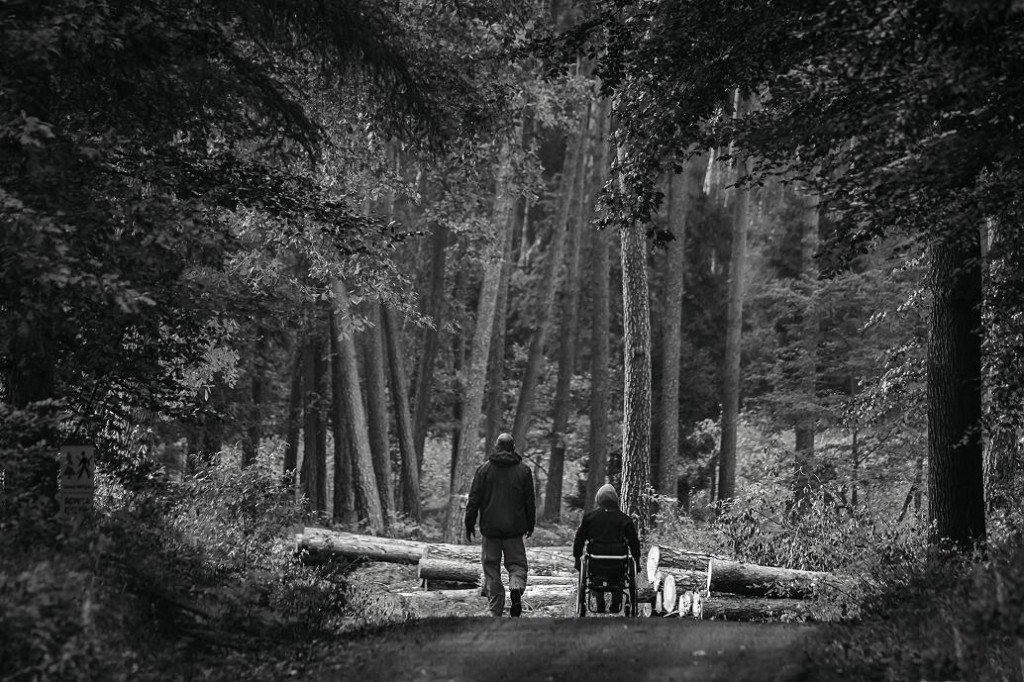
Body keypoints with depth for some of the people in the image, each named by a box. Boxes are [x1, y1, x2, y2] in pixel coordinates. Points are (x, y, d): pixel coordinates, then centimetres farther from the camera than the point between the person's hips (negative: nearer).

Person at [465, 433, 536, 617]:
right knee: (517, 564, 9)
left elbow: (474, 500, -1)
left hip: (490, 528, 0)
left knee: (491, 569, 7)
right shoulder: (523, 471, 2)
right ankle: (517, 587, -22)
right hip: (515, 529, 0)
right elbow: (530, 502, 6)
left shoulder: (484, 469, 0)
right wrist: (530, 525, 16)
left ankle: (495, 611, 4)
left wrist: (469, 525, 6)